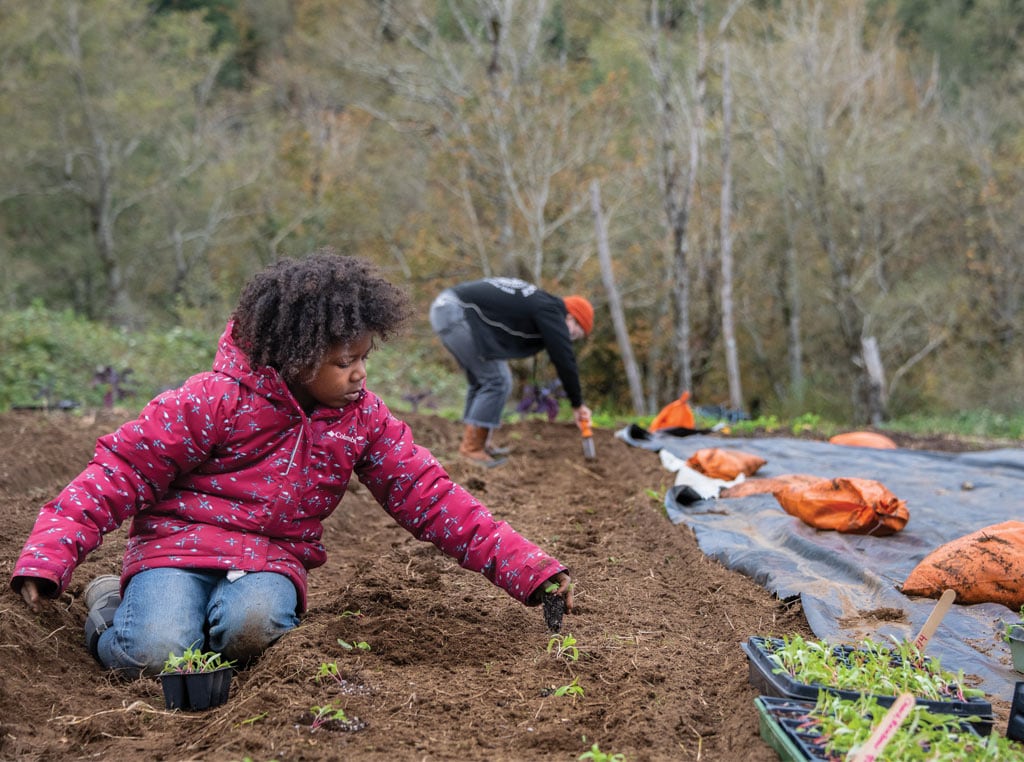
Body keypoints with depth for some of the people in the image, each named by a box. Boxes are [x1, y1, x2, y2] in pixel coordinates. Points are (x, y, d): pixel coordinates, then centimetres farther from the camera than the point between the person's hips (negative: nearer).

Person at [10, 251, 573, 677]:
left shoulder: (363, 418, 2)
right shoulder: (215, 401, -12)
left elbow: (429, 497, 2)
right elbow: (122, 472, -11)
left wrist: (529, 568, -6)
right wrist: (48, 555, -23)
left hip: (272, 557, 2)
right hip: (178, 542, -2)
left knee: (251, 625, -34)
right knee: (156, 652, -28)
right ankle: (111, 608, 8)